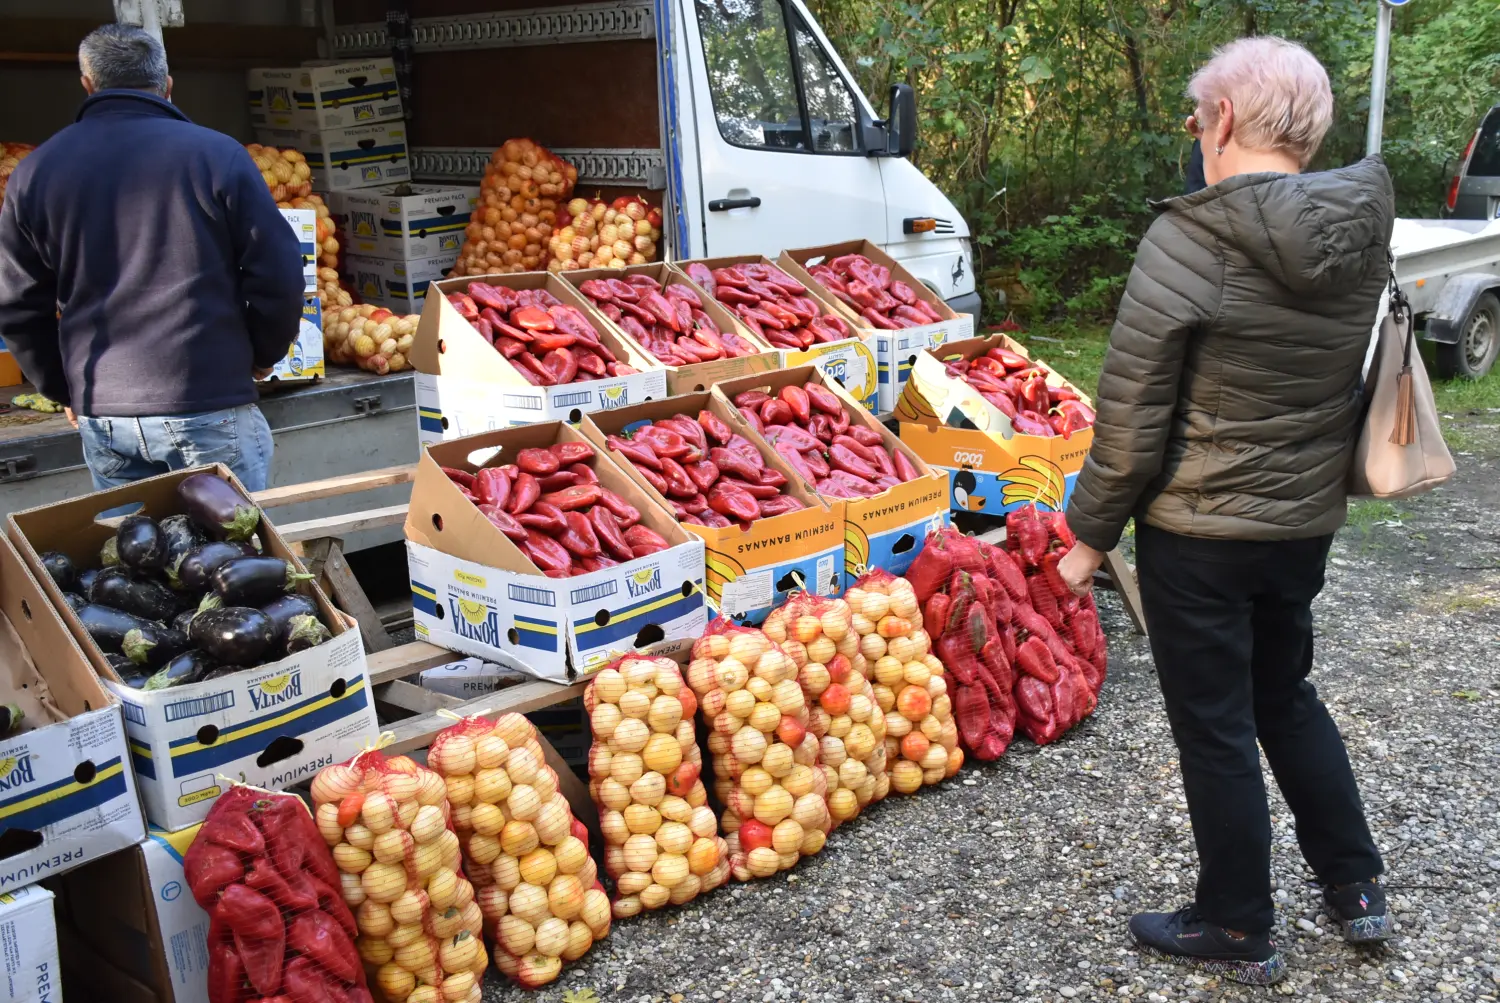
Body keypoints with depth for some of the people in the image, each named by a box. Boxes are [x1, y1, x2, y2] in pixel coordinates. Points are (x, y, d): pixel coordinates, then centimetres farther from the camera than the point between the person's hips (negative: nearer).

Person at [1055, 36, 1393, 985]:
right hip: (1307, 525, 6)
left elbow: (1131, 419, -17)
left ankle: (1239, 932, 26)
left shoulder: (1189, 242, -21)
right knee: (1286, 695, 26)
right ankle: (1358, 888, 36)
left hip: (1198, 534, -6)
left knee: (1216, 729, 10)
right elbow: (1353, 386, 11)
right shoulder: (1362, 232, -1)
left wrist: (1090, 535, -6)